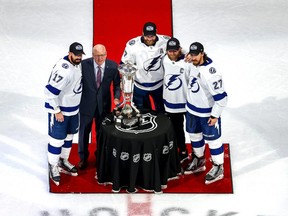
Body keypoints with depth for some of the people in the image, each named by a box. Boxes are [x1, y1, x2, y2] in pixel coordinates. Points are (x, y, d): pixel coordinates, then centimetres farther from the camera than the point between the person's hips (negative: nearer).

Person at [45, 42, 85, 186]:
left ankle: (63, 161, 37)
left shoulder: (79, 65, 0)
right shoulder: (63, 70, -29)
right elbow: (50, 91, -28)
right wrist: (57, 111, -21)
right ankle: (53, 166, 16)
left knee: (69, 136, 20)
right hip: (59, 110, -9)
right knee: (57, 139, 0)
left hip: (73, 109, 9)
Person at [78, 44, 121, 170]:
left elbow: (117, 84, 1)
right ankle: (83, 158, 34)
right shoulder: (84, 64, -18)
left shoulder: (113, 66, -12)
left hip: (104, 104, 2)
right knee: (84, 132, 13)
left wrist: (116, 97, -14)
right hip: (86, 104, -1)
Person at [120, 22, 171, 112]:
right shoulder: (132, 45, -20)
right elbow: (125, 64, -9)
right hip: (139, 86, -1)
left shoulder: (165, 41, -19)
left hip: (159, 84, 1)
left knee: (162, 112, 20)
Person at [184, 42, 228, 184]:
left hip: (208, 113, -8)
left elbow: (221, 96, -26)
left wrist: (215, 115, -21)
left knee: (212, 139, 5)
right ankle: (199, 162, 43)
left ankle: (218, 168, 22)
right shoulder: (191, 64, -7)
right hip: (192, 109, 8)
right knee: (195, 135, 23)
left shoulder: (211, 72, -30)